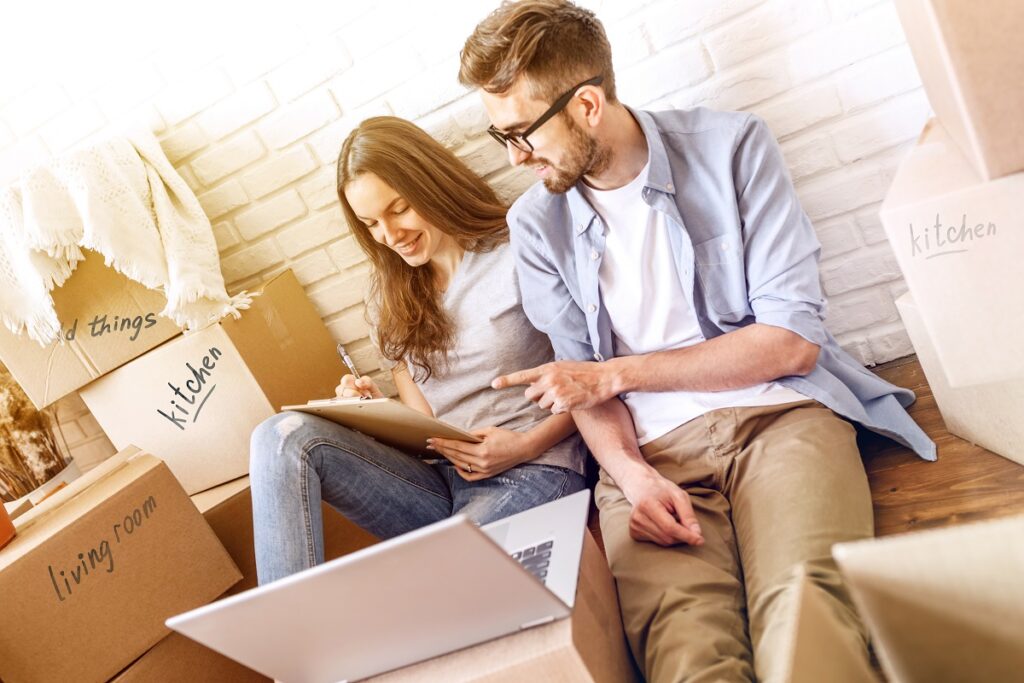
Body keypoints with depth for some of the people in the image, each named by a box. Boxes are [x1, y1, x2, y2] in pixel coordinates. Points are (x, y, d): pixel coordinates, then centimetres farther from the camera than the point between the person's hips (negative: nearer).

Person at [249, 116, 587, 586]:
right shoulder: (391, 297, 15)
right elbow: (420, 421, 14)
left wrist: (527, 445, -15)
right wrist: (375, 408, -7)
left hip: (535, 474, -4)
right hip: (439, 484, 5)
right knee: (283, 437, -16)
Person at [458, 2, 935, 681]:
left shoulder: (732, 146, 1)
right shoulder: (535, 223, 9)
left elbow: (795, 339, -4)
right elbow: (584, 382, 12)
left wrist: (617, 373, -6)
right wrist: (630, 471, -10)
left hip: (777, 412, -1)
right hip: (649, 446, 2)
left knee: (804, 619, -29)